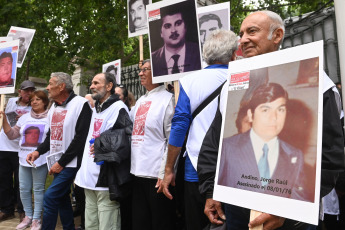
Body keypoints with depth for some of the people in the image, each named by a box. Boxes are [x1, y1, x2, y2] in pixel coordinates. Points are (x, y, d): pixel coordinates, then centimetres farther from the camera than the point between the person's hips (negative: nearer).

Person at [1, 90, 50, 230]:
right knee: (24, 188, 9)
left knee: (38, 189, 3)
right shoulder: (24, 118, 14)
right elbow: (11, 135, 13)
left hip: (41, 160, -5)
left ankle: (36, 219, 14)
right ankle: (28, 216, 25)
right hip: (24, 159, 5)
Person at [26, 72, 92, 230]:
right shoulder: (54, 107, 14)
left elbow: (80, 138, -17)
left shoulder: (80, 104, -13)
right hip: (58, 163, 8)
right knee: (62, 199, 14)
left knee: (50, 197, -12)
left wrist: (61, 163, -16)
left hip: (71, 162, -8)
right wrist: (38, 151, 4)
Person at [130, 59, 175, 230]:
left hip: (157, 175, -7)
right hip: (138, 171, 7)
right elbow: (128, 129, 22)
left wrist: (165, 173, -18)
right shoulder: (140, 101, 17)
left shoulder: (167, 99, -7)